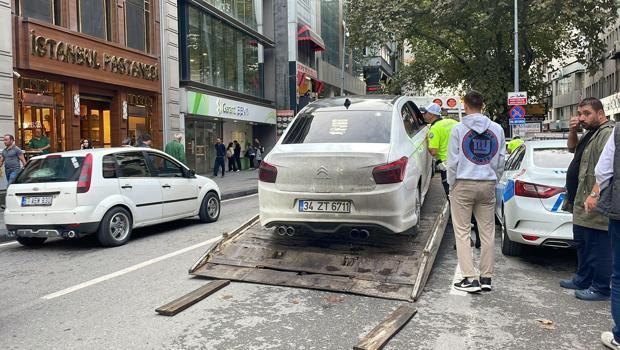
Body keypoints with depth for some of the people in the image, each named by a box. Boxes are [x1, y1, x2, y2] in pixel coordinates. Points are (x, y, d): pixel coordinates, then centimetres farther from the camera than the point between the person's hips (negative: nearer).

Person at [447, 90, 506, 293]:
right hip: (488, 185, 4)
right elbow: (501, 161, 8)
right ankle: (486, 278, 17)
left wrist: (451, 186, 4)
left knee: (462, 232, 3)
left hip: (463, 185, -4)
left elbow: (453, 162, -6)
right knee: (487, 232, 10)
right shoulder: (497, 129, 5)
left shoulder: (459, 129, -6)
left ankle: (470, 278, 0)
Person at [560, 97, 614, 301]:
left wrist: (594, 194, -28)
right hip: (581, 203, 11)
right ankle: (583, 280, 32)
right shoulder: (591, 133, 18)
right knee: (582, 244, 19)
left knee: (599, 248, -3)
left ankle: (601, 289, 6)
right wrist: (572, 131, 12)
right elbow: (572, 148, 31)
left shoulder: (608, 133, -15)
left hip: (595, 205, -11)